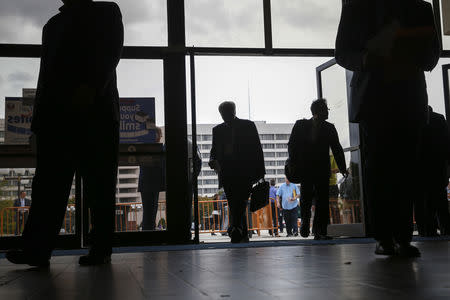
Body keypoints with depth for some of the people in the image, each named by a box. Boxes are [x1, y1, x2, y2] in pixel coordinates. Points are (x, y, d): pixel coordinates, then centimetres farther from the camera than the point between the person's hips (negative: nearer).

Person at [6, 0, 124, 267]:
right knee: (49, 182, -7)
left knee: (99, 185, -4)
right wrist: (39, 119, 12)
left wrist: (91, 87, -20)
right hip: (55, 116, 5)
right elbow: (46, 71, 23)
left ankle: (101, 249, 0)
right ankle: (37, 250, -12)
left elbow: (111, 53, -3)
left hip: (95, 112, -4)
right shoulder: (54, 24, 28)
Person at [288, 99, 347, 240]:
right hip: (305, 169, -1)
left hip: (323, 170, 2)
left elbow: (337, 149, 12)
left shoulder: (329, 128, 11)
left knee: (322, 200, -5)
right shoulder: (301, 125, 7)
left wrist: (342, 167, 3)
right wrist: (294, 165, -5)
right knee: (306, 197, -6)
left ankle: (320, 232, -2)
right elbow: (292, 145, 6)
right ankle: (305, 220, 23)